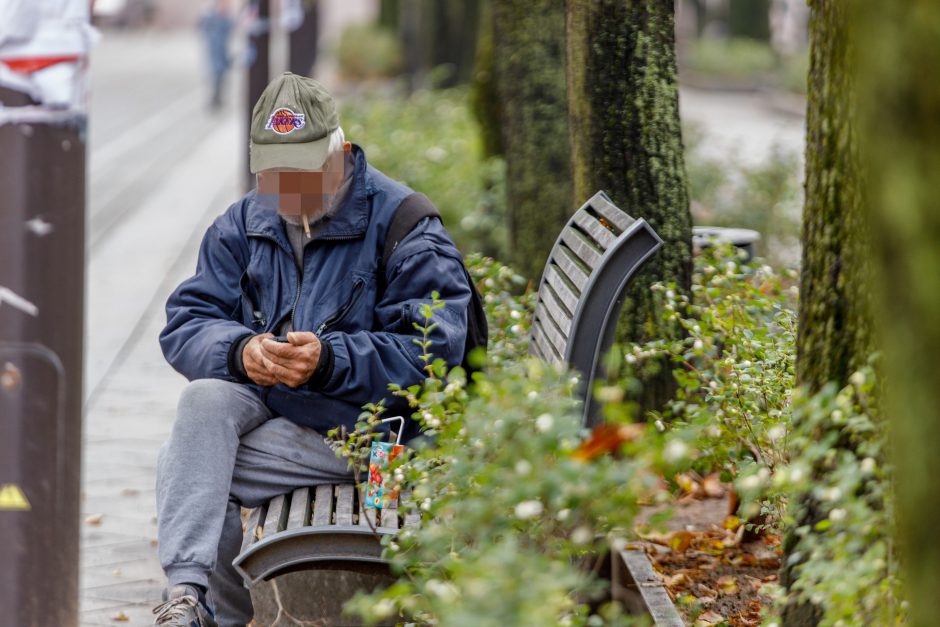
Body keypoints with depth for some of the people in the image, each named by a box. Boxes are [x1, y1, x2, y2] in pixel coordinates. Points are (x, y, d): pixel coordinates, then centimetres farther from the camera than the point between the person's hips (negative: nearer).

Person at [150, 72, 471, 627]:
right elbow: (186, 325, -1)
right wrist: (241, 351, -25)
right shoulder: (243, 226, 8)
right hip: (263, 408, 5)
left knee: (179, 469, -19)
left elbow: (431, 351, -19)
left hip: (361, 426, -5)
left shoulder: (404, 226, -9)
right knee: (204, 398, -29)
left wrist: (329, 361, -34)